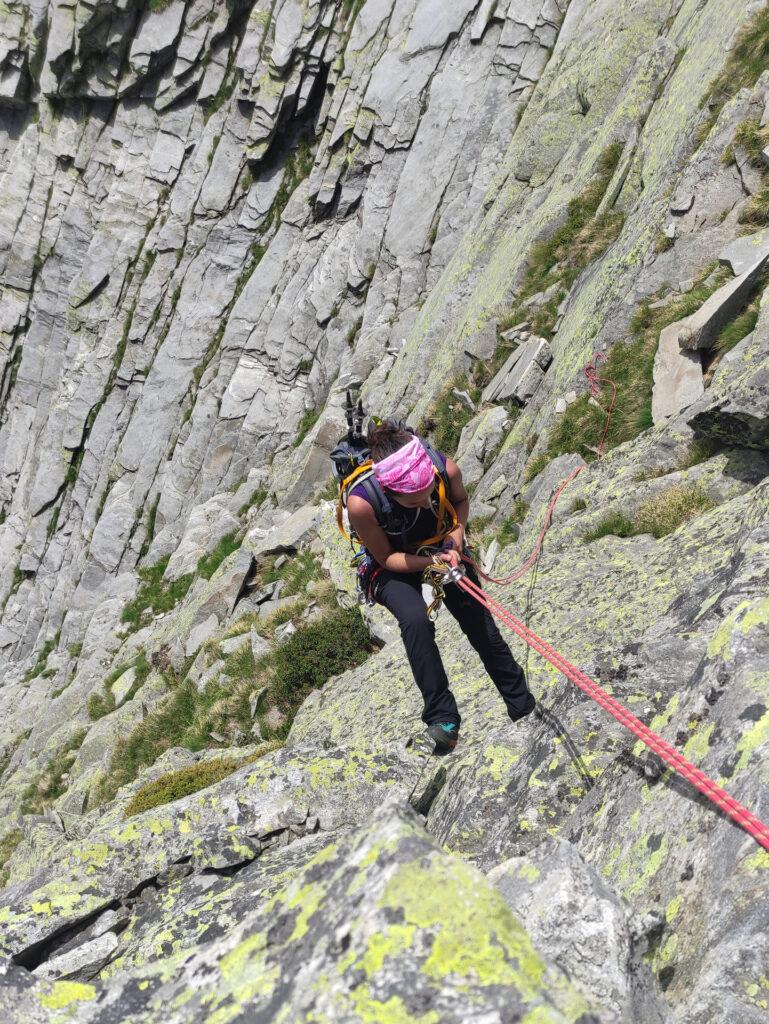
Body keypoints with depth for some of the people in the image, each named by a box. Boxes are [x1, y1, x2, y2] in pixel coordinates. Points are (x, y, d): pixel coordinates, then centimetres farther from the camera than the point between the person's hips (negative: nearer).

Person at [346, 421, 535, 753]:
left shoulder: (446, 468, -30)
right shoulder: (361, 502, -38)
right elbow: (386, 557, -20)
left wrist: (455, 539, -20)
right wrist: (428, 563, -36)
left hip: (442, 550, 3)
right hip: (394, 569, -3)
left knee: (483, 629, 1)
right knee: (415, 620, -33)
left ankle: (525, 710, 24)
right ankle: (443, 720, -23)